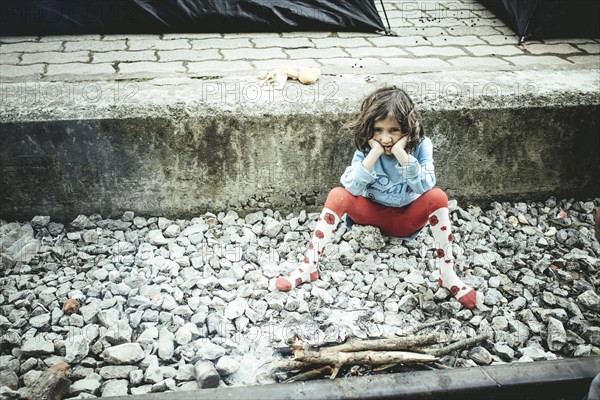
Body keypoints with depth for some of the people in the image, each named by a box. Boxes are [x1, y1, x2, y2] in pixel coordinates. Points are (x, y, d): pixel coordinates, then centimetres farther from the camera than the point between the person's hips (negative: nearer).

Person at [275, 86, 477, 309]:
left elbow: (425, 186, -29)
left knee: (437, 197, -29)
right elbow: (352, 188, -27)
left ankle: (448, 276, -23)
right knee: (337, 195, -25)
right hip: (373, 212, 1)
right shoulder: (366, 147, -14)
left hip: (408, 217, -1)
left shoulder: (420, 145, -16)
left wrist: (401, 153, -37)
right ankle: (308, 267, -23)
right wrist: (374, 154, -34)